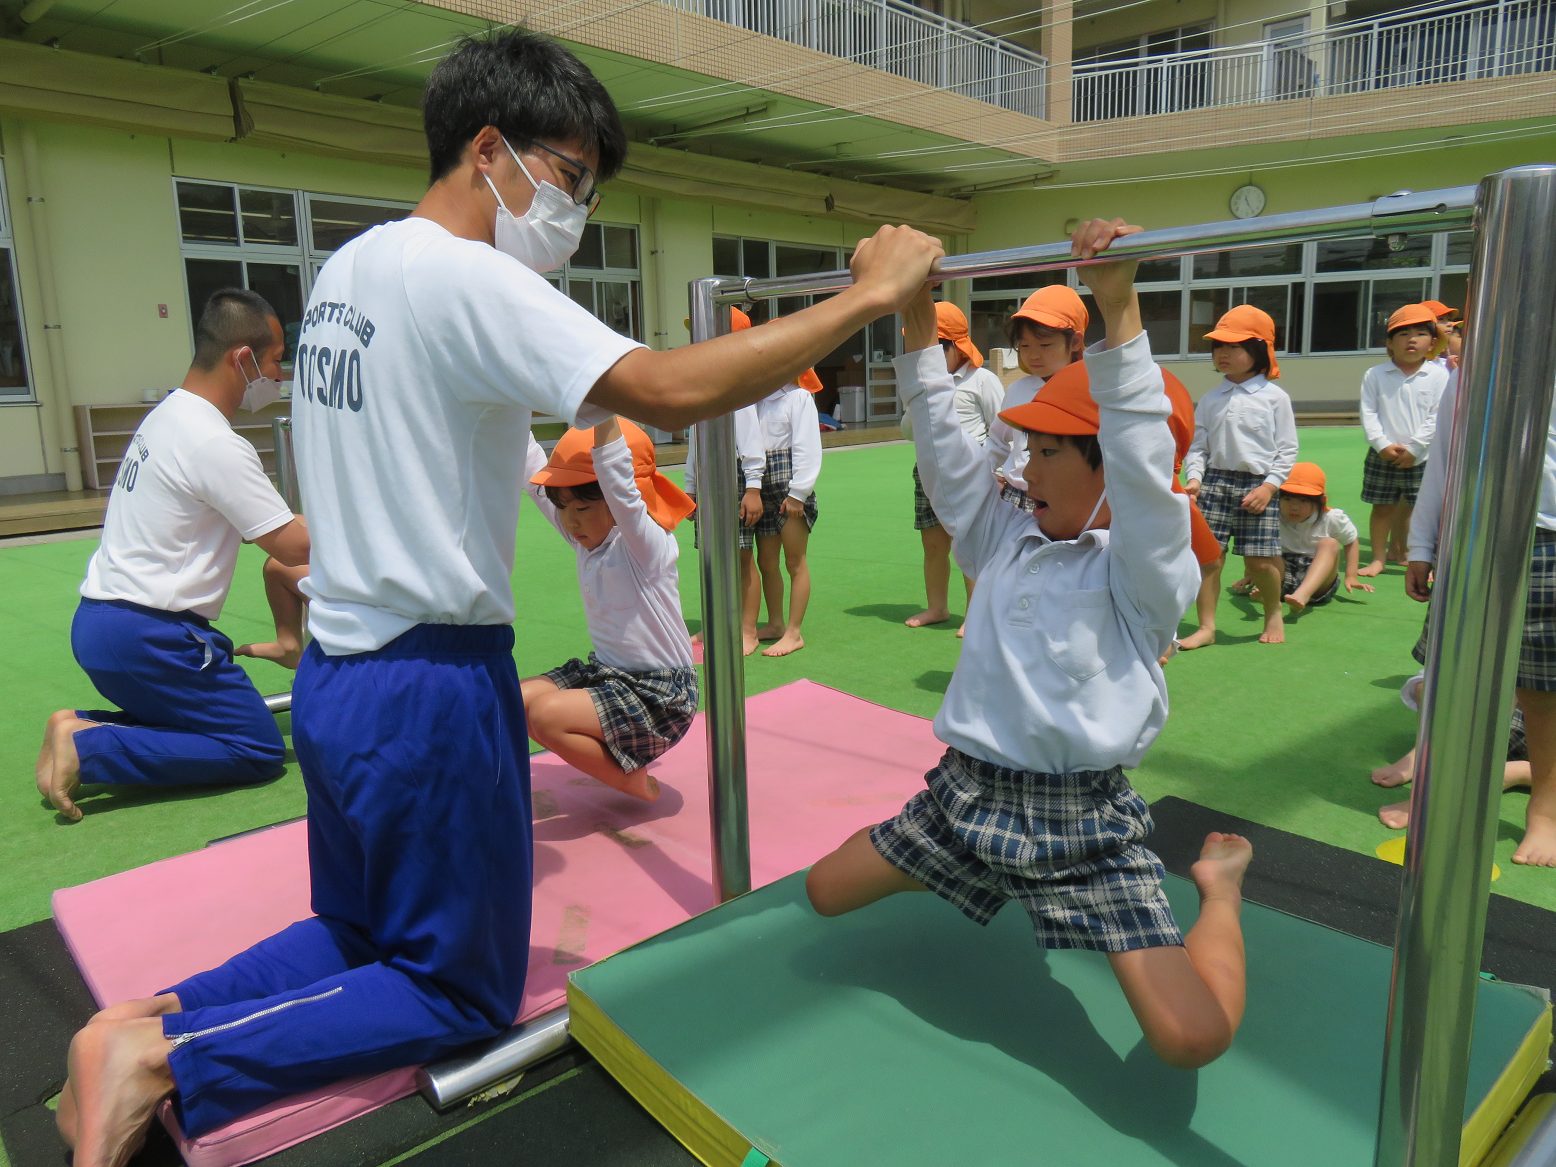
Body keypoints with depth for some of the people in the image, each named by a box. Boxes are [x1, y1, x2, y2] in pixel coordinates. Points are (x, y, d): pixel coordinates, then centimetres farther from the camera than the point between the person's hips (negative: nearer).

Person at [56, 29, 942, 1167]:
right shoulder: (463, 274, -17)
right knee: (463, 991, 10)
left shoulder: (347, 269, 11)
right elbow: (670, 391, -29)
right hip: (430, 692, -9)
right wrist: (868, 295, -22)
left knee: (359, 937, 28)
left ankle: (153, 1017, 14)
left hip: (334, 677, 9)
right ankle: (171, 1062, 3)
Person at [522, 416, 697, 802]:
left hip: (659, 694, -8)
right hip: (605, 673, 8)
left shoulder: (647, 546, -19)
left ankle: (634, 781, -1)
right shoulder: (587, 538, 2)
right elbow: (535, 473, 2)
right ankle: (614, 756, 9)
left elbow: (619, 486, -38)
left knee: (546, 714, -25)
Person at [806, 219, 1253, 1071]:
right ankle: (983, 871, 35)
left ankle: (1220, 883, 18)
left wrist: (1118, 309, -32)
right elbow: (944, 447, 7)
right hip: (966, 790, 6)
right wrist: (918, 320, 3)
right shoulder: (1006, 540, 9)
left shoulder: (1141, 569, -8)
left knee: (1192, 1038, -15)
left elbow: (1141, 462, -25)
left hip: (1081, 818, -5)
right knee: (824, 892, 15)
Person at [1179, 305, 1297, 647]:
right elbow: (1197, 445, 8)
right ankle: (1206, 626, 6)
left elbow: (1287, 448, 0)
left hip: (1258, 484, -2)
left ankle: (1273, 614, 26)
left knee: (1260, 561, -1)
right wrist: (1194, 478, -8)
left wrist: (1269, 486, -10)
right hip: (1215, 481, 3)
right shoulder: (1209, 400, 9)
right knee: (1207, 555, -3)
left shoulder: (1274, 397, 1)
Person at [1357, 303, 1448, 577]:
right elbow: (1368, 413, -4)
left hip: (1422, 459, 0)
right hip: (1382, 456, 0)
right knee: (1382, 508, 8)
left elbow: (1437, 417, -6)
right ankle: (1378, 558, 18)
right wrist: (1382, 444, -14)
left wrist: (1413, 447, -13)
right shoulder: (1375, 375, -1)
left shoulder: (1439, 375, -2)